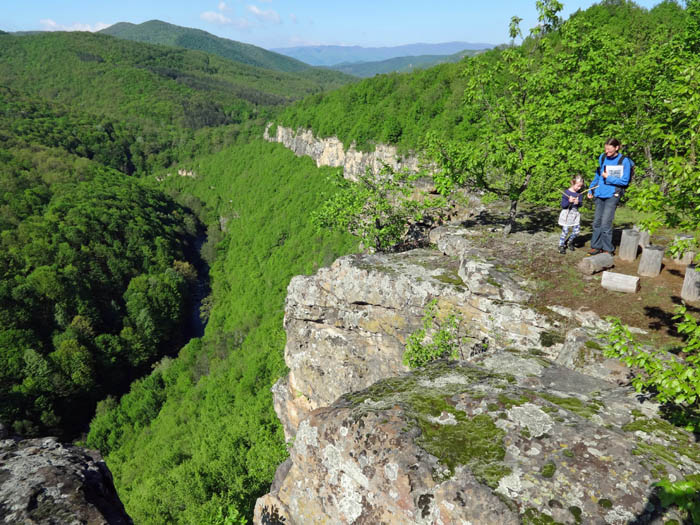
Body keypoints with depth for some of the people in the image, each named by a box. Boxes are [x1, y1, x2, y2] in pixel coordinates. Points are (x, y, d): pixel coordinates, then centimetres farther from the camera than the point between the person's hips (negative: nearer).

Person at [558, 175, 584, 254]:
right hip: (567, 214, -4)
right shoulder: (566, 192, -11)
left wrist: (578, 203, -19)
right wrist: (569, 201, -30)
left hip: (575, 214, 5)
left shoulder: (579, 193, 2)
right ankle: (561, 246, 11)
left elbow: (580, 204, 4)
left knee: (576, 231, 2)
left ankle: (569, 242, 28)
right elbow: (563, 205, -12)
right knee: (565, 231, -4)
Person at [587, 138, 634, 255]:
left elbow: (624, 181, -6)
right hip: (600, 193, 5)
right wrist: (591, 189, 18)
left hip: (612, 195, -5)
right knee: (597, 222, 8)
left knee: (605, 223, -9)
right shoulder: (602, 157, 6)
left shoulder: (624, 161, -8)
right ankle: (596, 247, 20)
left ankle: (608, 249, 3)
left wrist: (608, 178, -12)